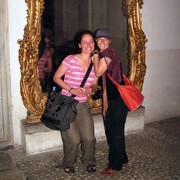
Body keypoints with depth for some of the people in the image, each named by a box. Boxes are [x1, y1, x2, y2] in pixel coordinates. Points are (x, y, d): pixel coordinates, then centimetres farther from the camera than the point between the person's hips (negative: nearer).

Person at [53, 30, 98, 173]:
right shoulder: (71, 59, -14)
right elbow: (56, 77, -7)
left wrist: (90, 89, -12)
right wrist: (71, 89, -19)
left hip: (83, 105, 4)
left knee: (89, 137, 1)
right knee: (73, 139, -2)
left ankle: (89, 161, 30)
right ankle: (68, 163, 27)